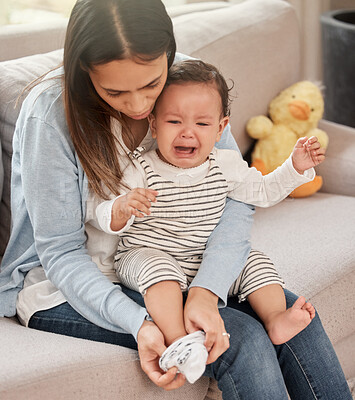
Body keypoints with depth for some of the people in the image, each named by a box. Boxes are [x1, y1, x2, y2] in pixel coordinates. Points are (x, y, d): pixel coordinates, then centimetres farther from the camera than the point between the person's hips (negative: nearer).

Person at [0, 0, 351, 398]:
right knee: (242, 340, -23)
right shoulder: (50, 114, -24)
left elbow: (237, 196, -14)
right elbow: (61, 252, -19)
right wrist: (138, 324, -35)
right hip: (66, 286, -5)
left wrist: (206, 290, -31)